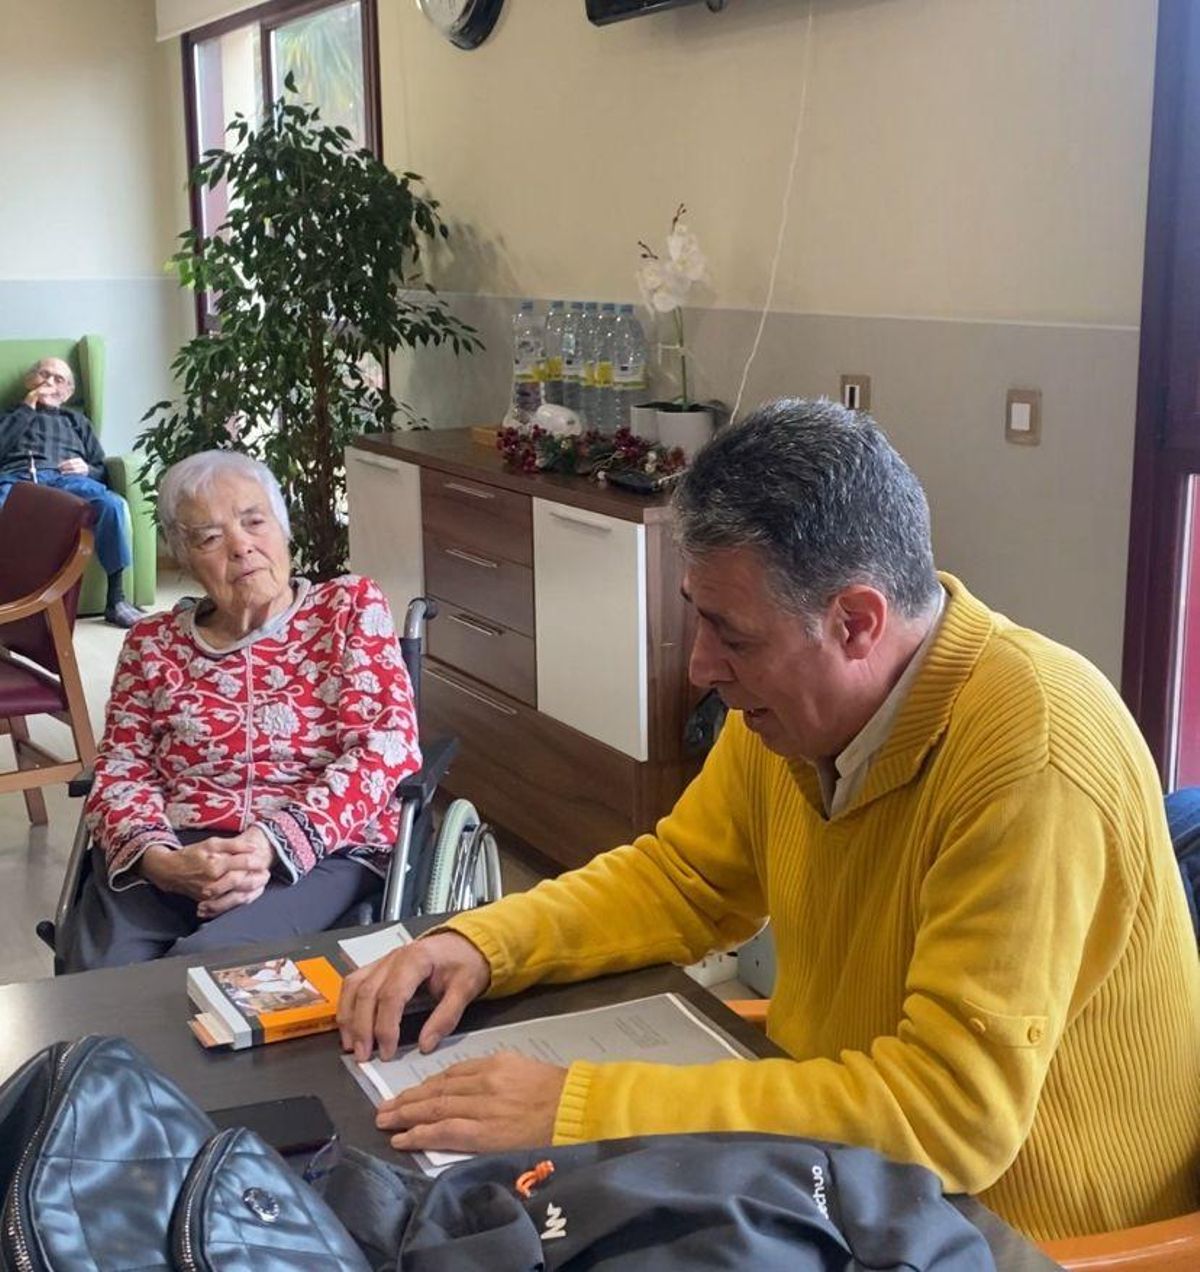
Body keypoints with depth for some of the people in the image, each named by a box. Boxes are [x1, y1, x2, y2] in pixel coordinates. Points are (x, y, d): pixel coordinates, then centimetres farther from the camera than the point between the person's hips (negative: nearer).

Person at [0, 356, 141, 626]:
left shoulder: (76, 420, 38)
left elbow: (101, 469, 27)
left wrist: (87, 470, 3)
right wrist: (27, 408, 13)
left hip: (66, 478, 1)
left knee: (113, 505, -34)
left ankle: (115, 600, -28)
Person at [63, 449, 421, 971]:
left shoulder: (351, 607, 10)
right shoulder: (152, 642, 18)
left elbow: (387, 748, -2)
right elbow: (121, 770, 10)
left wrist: (275, 844, -16)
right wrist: (159, 859, -14)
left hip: (318, 851, -2)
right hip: (172, 854, 3)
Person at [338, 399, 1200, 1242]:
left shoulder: (1033, 759, -29)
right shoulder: (795, 704, -7)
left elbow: (948, 1112, -31)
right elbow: (683, 880, 8)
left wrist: (583, 1108, -32)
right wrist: (485, 943, -9)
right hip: (844, 1177, 6)